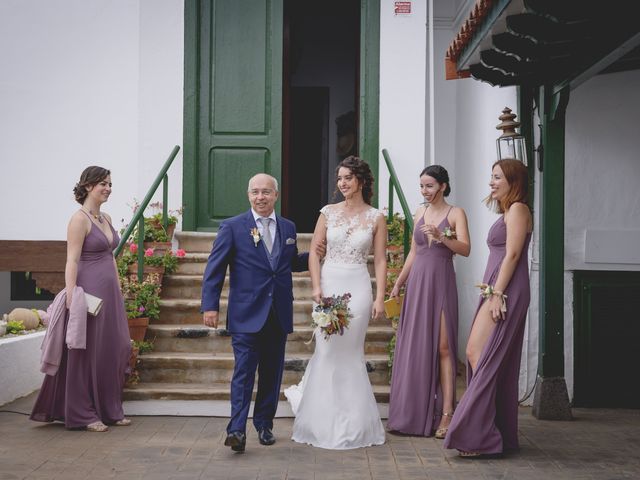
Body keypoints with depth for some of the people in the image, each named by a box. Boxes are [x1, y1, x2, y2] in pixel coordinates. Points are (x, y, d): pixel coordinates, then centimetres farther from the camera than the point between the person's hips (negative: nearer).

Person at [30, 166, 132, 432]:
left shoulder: (106, 218, 14)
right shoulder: (80, 219, -10)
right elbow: (72, 261, -15)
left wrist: (118, 291, 17)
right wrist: (71, 296, -22)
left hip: (110, 293, 8)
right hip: (89, 291, -8)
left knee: (116, 348, 10)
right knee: (87, 352, 0)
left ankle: (110, 410, 21)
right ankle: (83, 415, 10)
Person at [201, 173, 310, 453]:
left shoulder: (288, 228, 11)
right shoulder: (232, 227, -2)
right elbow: (214, 269, -3)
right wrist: (210, 306, -9)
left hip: (279, 315, 4)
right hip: (247, 315, -4)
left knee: (272, 373, 11)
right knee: (244, 372, -9)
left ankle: (264, 425, 23)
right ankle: (237, 430, -9)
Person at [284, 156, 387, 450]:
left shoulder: (376, 218, 3)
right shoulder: (328, 212, 6)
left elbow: (380, 260, 3)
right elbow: (314, 251, 5)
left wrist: (380, 298, -4)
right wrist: (316, 287, -7)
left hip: (358, 287, -1)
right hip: (329, 285, 1)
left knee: (349, 353, 3)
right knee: (327, 351, 1)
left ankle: (351, 423, 17)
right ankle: (323, 420, 16)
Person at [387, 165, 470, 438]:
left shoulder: (455, 214, -1)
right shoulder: (419, 214, 15)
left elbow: (465, 249, -14)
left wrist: (441, 236, -28)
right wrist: (398, 284, 19)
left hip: (440, 283, -5)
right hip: (416, 282, 5)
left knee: (442, 347, -7)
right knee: (414, 347, 5)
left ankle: (445, 414, -5)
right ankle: (413, 414, 11)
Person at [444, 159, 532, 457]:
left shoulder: (518, 209, -6)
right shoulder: (506, 212, 23)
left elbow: (512, 254, -14)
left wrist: (496, 294, -19)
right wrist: (492, 293, 16)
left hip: (505, 292, -10)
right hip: (495, 291, 10)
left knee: (478, 353, -13)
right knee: (496, 361, 8)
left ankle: (479, 435, -12)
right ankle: (501, 436, 12)